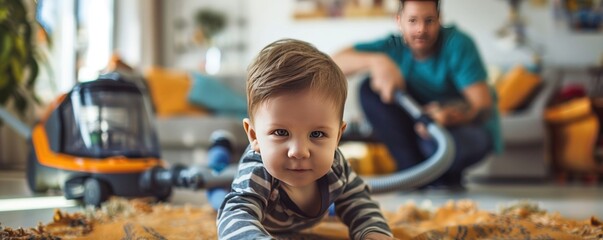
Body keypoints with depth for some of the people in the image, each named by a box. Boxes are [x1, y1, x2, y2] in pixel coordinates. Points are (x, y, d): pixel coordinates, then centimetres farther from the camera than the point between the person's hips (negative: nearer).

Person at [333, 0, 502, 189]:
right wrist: (377, 62, -36)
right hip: (422, 122, 5)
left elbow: (484, 104, -28)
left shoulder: (457, 44, -21)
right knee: (370, 89, -16)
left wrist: (450, 116, -49)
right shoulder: (395, 46, -10)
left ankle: (448, 179, -1)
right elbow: (336, 62, -18)